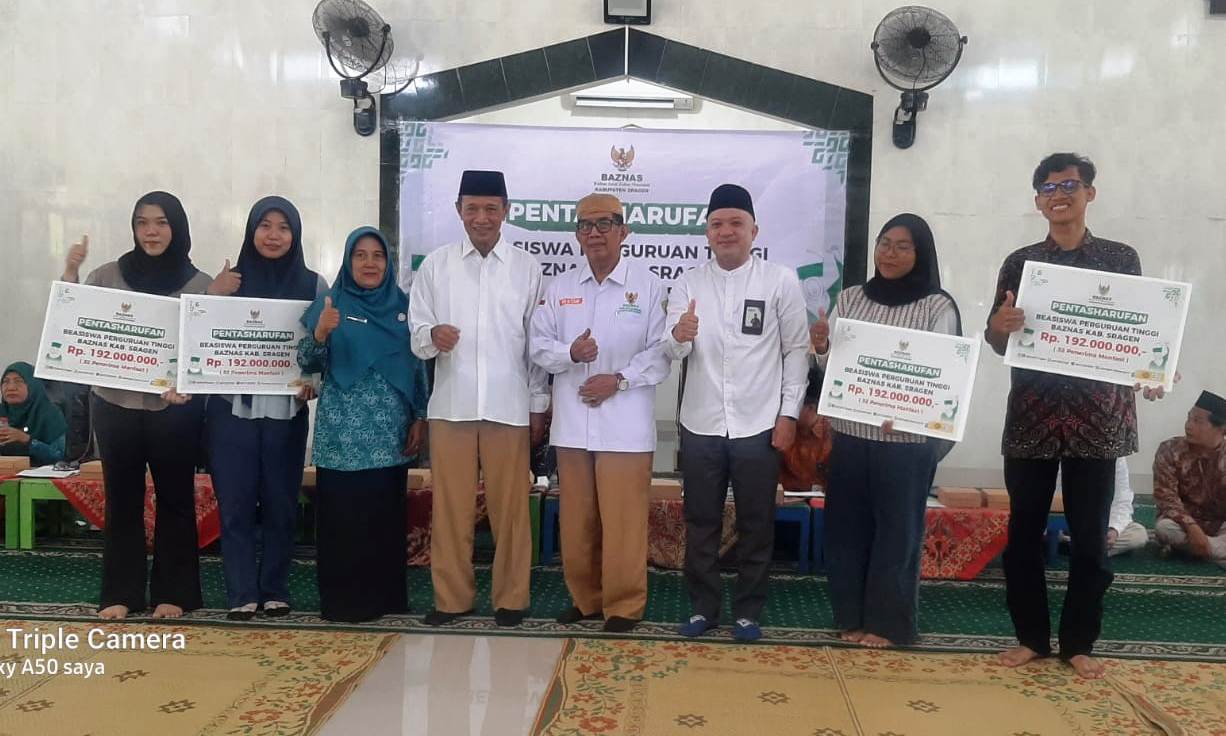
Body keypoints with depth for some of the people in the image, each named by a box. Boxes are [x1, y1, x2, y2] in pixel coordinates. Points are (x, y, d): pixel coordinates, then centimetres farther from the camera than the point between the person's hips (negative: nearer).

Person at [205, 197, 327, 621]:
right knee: (235, 503, 1)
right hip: (232, 408, 0)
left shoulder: (313, 285, 3)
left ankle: (275, 590, 19)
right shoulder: (231, 281, 5)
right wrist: (214, 296, -9)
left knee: (280, 503, 6)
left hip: (286, 410, 0)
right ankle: (241, 594, 11)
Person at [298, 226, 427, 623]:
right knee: (341, 516, -2)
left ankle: (386, 598, 19)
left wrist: (420, 418, 5)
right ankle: (342, 600, 10)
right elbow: (308, 364, -2)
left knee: (387, 515, 7)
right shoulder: (330, 303, 2)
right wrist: (321, 332, -22)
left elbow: (418, 366, 12)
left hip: (391, 432, 3)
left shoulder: (403, 305, 9)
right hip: (343, 431, -2)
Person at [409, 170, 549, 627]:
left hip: (509, 406, 0)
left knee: (510, 508, 5)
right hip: (450, 406, 1)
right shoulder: (435, 265, 6)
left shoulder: (527, 268, 5)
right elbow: (415, 335, 3)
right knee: (450, 507, 7)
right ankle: (451, 597, 21)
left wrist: (538, 405, 4)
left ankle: (510, 598, 19)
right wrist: (433, 336, -20)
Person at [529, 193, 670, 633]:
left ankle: (623, 605, 14)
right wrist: (570, 353, -13)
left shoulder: (648, 285, 0)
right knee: (576, 520, 11)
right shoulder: (560, 287, 11)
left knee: (623, 521, -1)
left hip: (625, 424, -4)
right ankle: (584, 598, 27)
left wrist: (619, 379, -15)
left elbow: (660, 351, -3)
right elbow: (539, 345, 7)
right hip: (572, 423, 4)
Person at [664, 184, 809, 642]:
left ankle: (748, 611, 26)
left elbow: (797, 350, 0)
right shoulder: (688, 284, 2)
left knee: (756, 525, 11)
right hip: (700, 425, 2)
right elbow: (674, 353, -7)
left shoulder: (781, 281, -2)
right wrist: (678, 336, -31)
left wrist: (789, 414, -6)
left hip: (759, 425, -1)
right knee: (701, 522, 12)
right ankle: (702, 607, 27)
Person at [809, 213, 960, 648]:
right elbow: (831, 365, 8)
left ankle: (888, 621, 21)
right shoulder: (850, 298, 7)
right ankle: (851, 615, 26)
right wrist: (821, 347, -15)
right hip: (850, 432, 4)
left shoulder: (938, 307, -4)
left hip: (907, 439, -3)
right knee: (846, 526, 10)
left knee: (897, 529, 6)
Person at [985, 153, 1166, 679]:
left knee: (1090, 536, 7)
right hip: (1031, 417, 1)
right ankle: (1031, 637, 21)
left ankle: (1079, 642, 21)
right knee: (1024, 533, 6)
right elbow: (998, 343, 5)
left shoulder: (1121, 259, 5)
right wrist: (998, 326, -18)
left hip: (1097, 418, 0)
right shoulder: (1020, 262, 6)